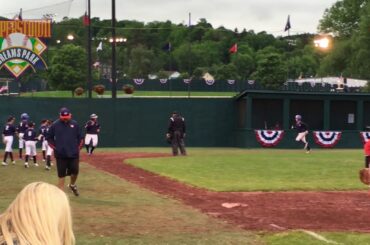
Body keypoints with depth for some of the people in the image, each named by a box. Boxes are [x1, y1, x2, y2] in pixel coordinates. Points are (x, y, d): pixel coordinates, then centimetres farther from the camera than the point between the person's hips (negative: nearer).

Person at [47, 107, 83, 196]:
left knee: (75, 171, 2)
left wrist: (78, 147, 3)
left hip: (73, 154, 2)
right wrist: (55, 148, -1)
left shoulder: (74, 124, 3)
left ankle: (72, 185, 32)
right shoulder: (55, 125, -2)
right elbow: (49, 138, 6)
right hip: (60, 154, -2)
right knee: (61, 174, 2)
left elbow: (80, 137, 12)